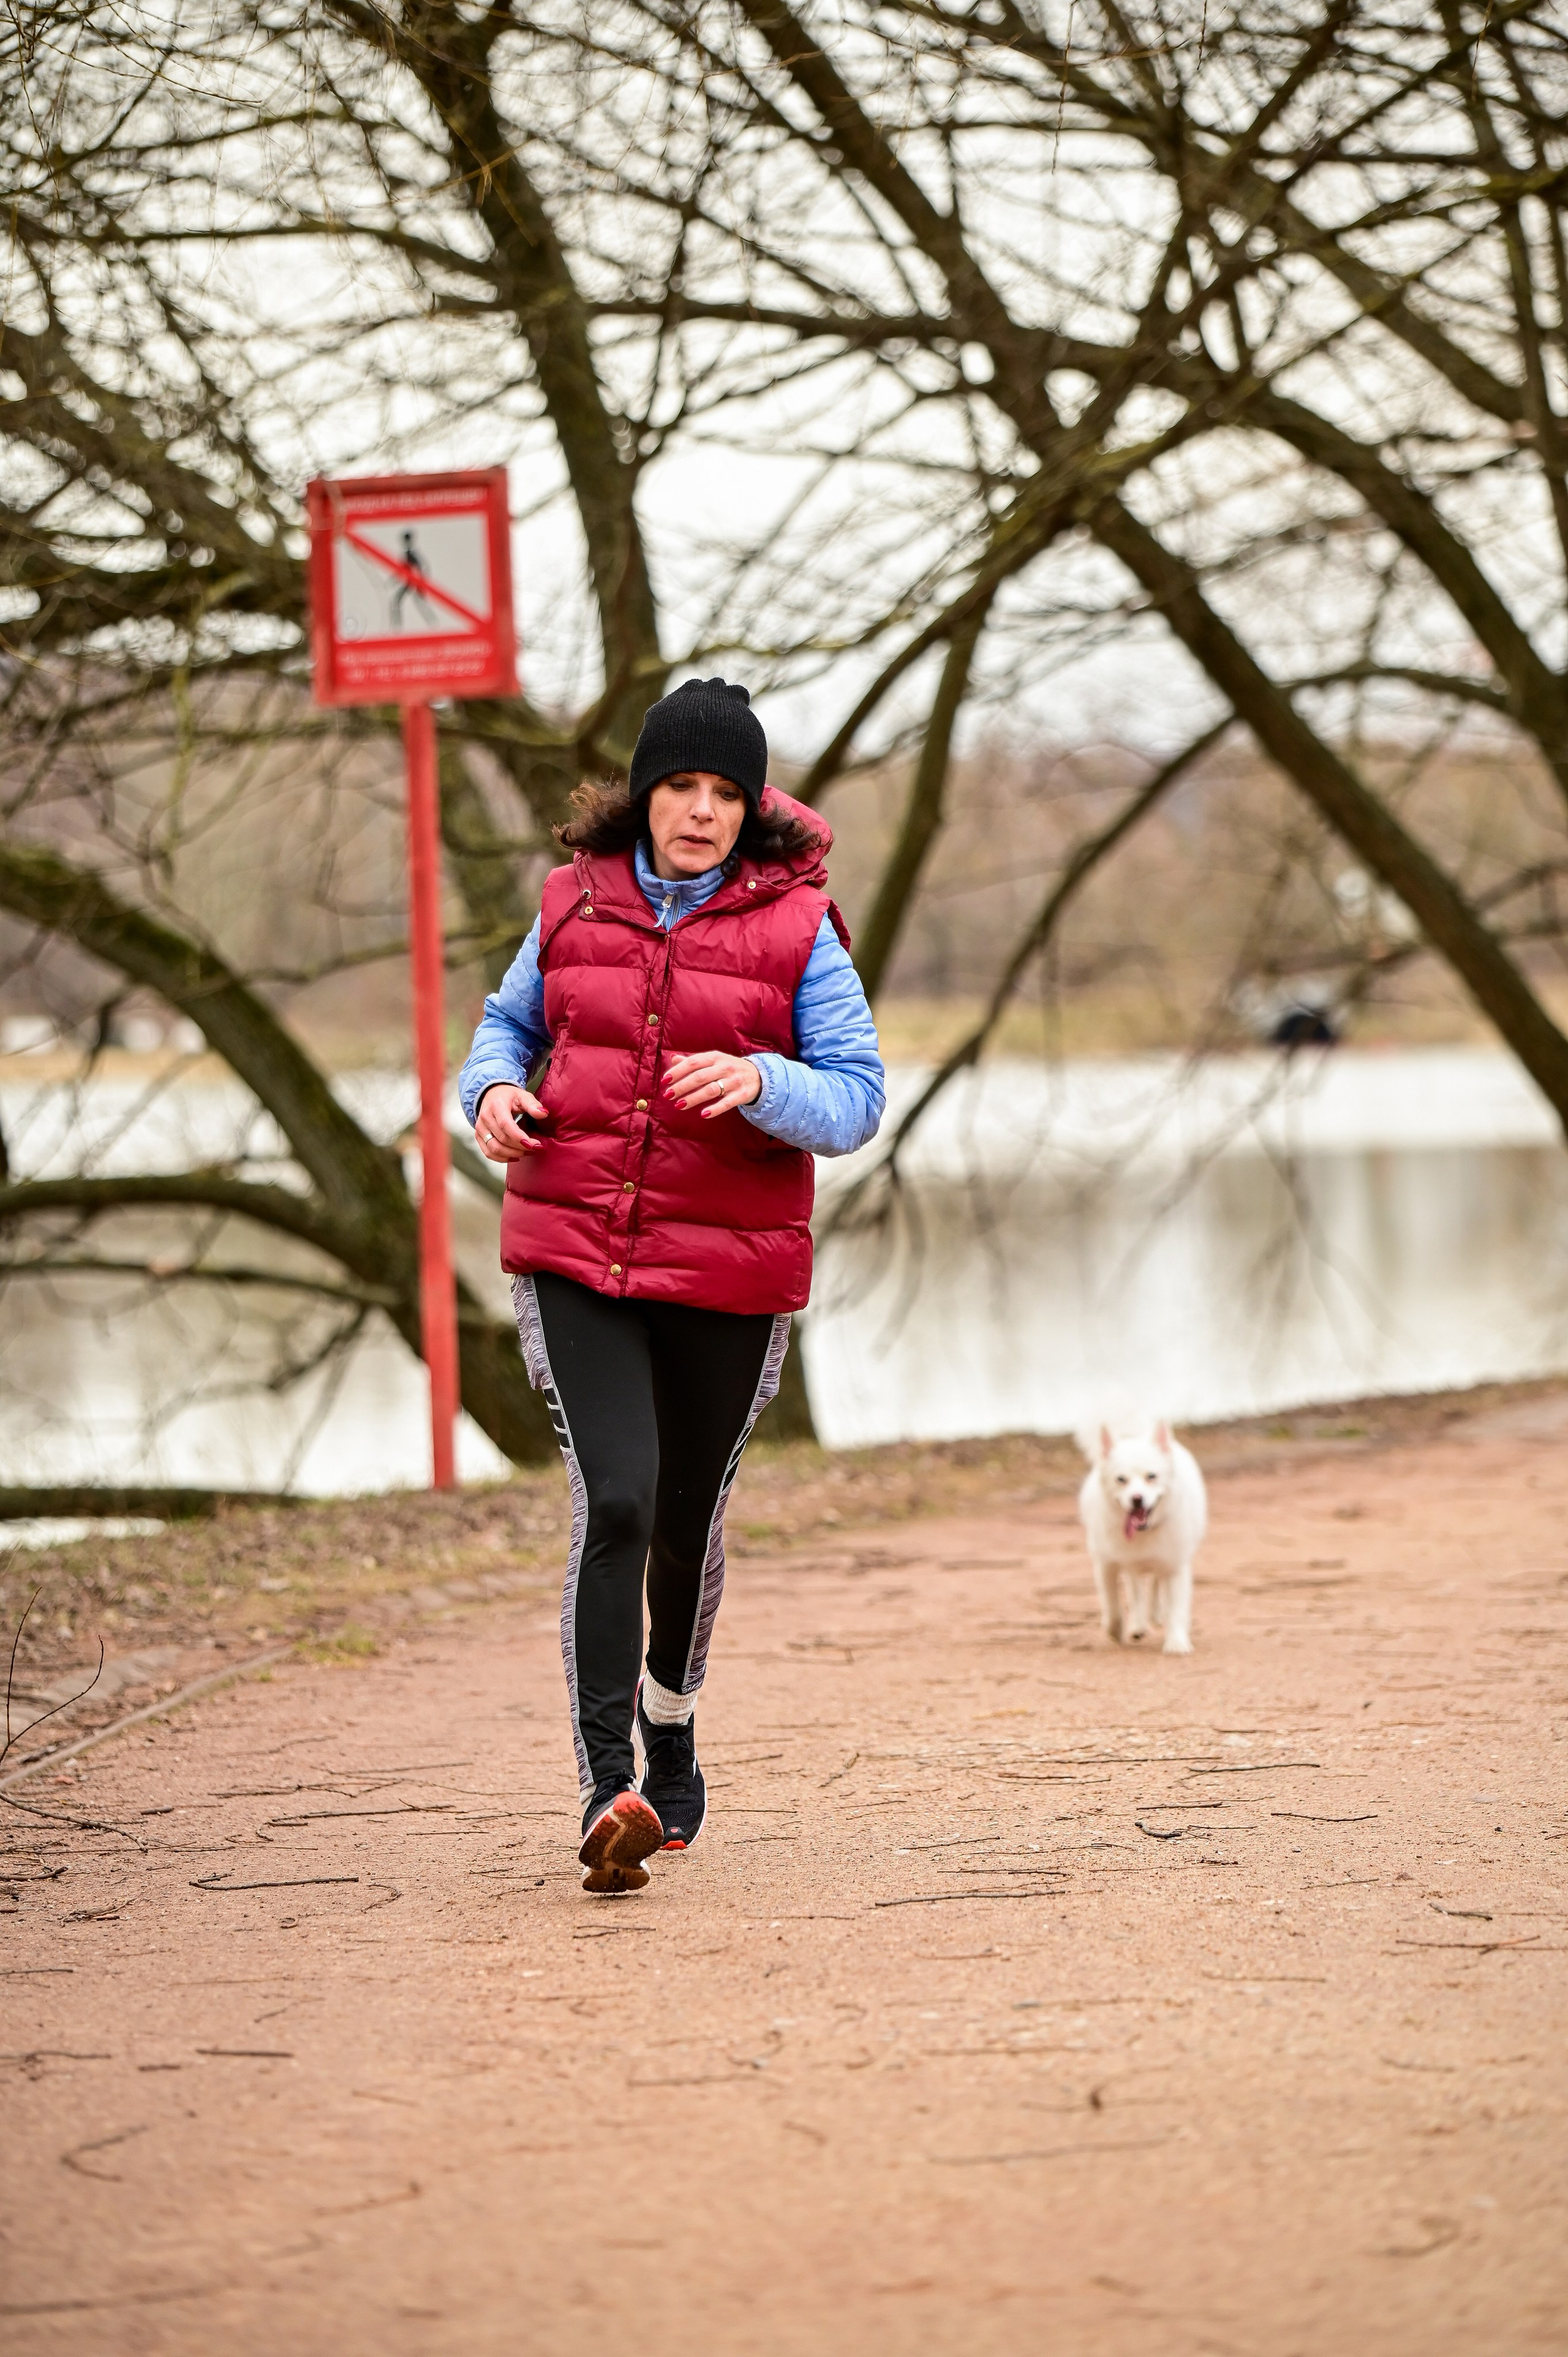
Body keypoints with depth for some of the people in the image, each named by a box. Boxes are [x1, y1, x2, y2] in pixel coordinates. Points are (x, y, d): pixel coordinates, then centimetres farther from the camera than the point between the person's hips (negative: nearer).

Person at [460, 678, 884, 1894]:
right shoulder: (577, 904, 5)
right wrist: (495, 1089, -2)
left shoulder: (796, 926, -3)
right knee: (615, 1502, -17)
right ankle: (608, 1794, -20)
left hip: (728, 1271, 0)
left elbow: (857, 1101, -6)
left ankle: (671, 1728, 42)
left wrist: (757, 1082, -26)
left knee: (689, 1518, 14)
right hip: (574, 1256, 0)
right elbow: (513, 1020, 20)